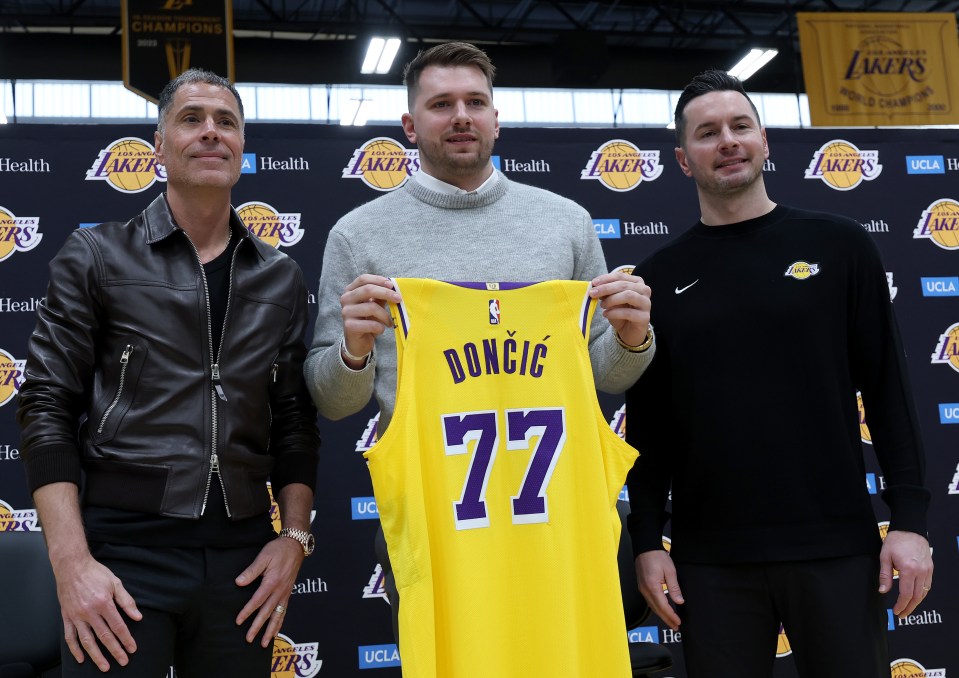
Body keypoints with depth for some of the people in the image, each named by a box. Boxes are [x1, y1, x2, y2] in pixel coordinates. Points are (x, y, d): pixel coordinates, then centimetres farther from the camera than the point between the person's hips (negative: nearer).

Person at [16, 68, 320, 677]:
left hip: (243, 556, 3)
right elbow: (48, 407, -2)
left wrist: (294, 537, 1)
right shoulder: (97, 256, 2)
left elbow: (295, 420, 12)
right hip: (122, 547, -3)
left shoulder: (281, 278, 10)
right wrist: (72, 563, -11)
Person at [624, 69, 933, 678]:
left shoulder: (838, 245, 3)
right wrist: (647, 541, 1)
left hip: (838, 546, 0)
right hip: (711, 559, 1)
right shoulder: (662, 277, 6)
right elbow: (647, 423, 6)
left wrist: (911, 519, -5)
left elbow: (888, 389, 1)